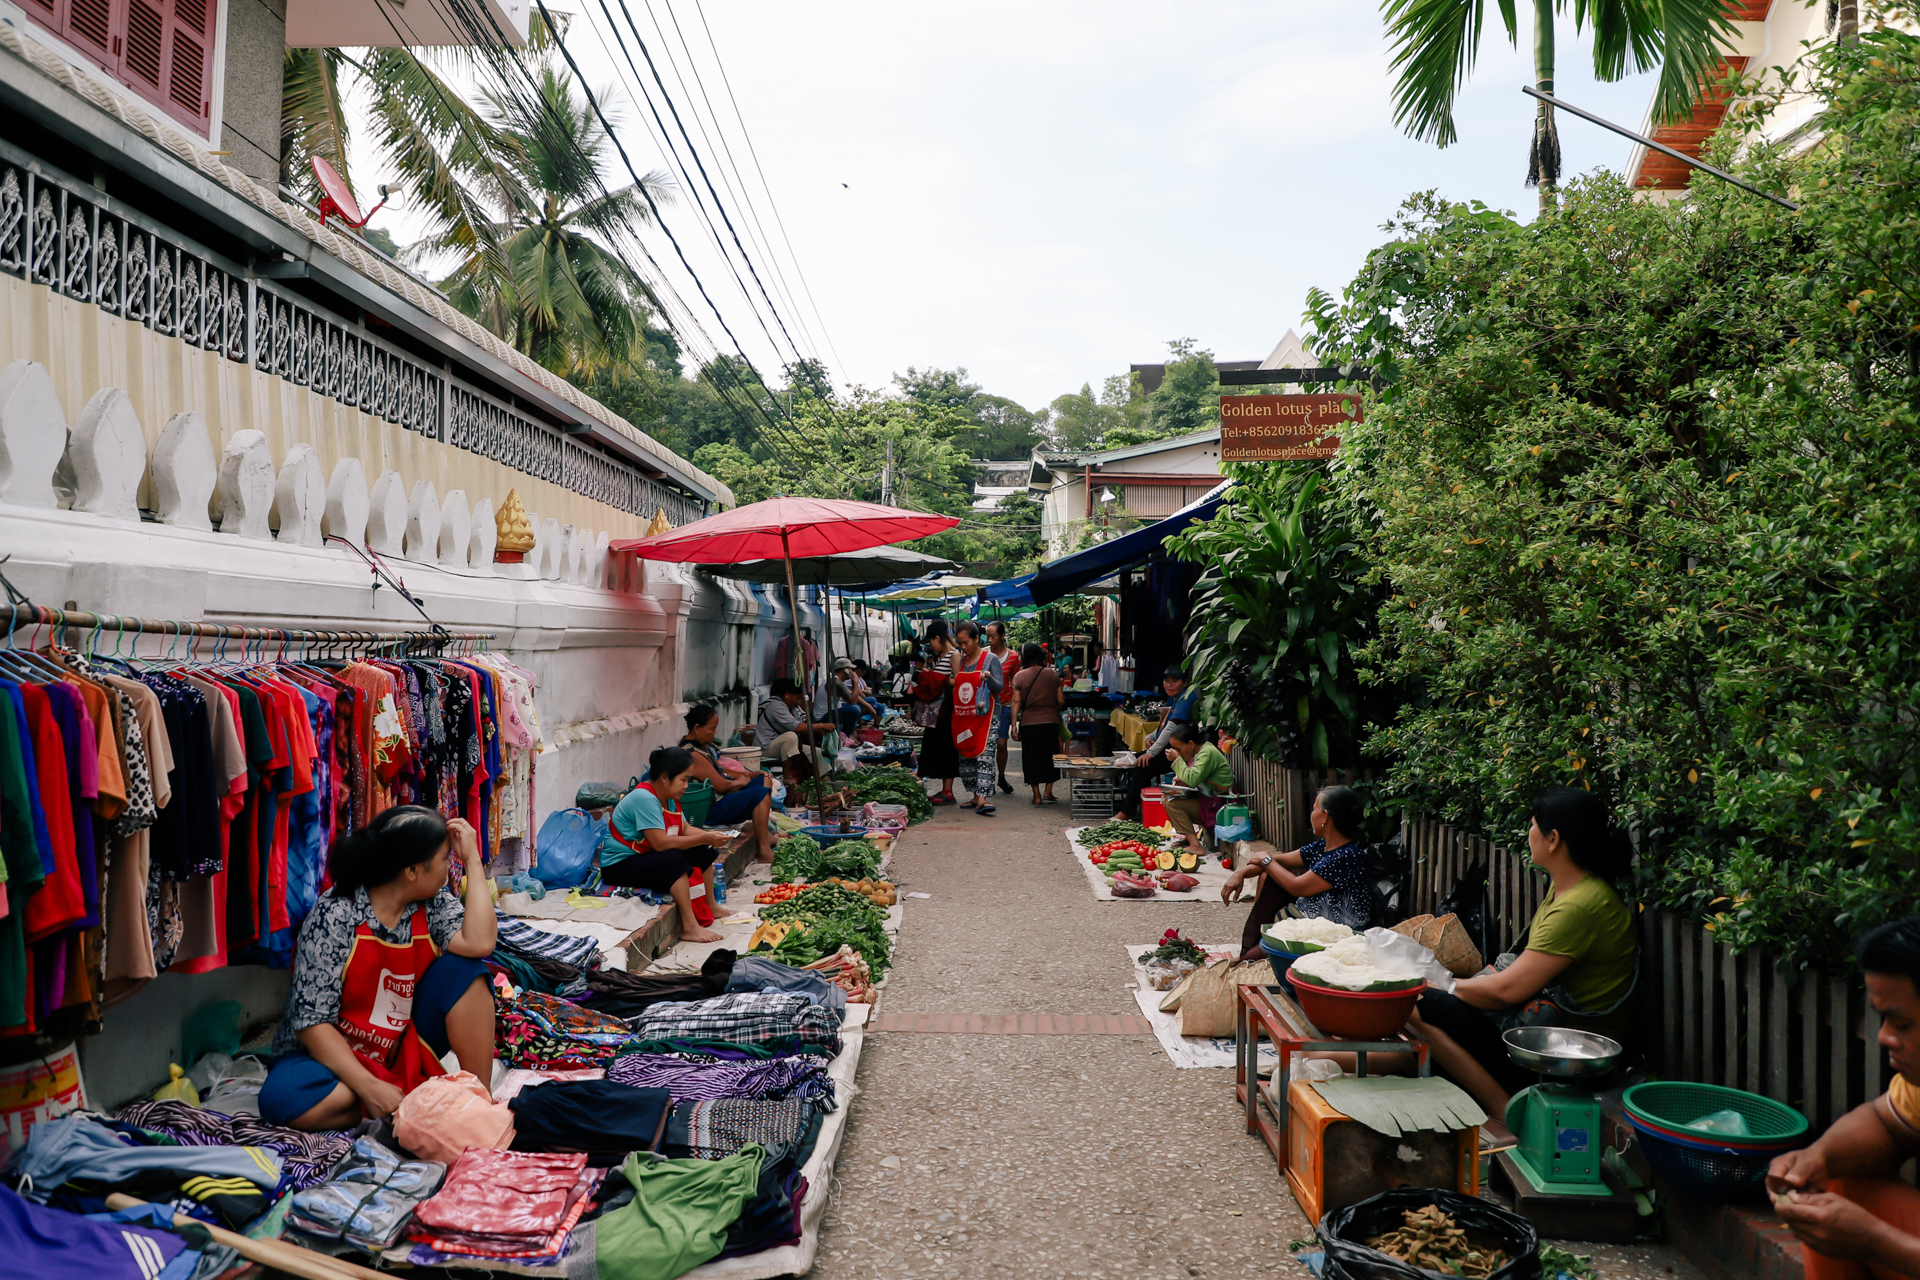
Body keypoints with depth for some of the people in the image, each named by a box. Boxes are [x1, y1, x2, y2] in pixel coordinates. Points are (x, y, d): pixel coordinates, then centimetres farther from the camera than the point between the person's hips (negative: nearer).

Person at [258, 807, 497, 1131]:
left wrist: (473, 859, -21)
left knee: (463, 970, -20)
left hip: (406, 1049, 3)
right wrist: (370, 1087, -29)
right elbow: (312, 1021, -20)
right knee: (282, 1100, -35)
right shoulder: (335, 914, -19)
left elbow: (478, 944, -28)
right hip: (337, 1054, -3)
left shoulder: (434, 903, -6)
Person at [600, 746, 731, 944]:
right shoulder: (644, 798, -25)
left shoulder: (669, 798, 5)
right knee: (674, 859, -33)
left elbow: (684, 828, 9)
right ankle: (689, 927, -31)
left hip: (644, 858, 10)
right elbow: (661, 843, -31)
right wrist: (704, 838, -26)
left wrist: (708, 835, -11)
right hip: (618, 867, -10)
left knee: (704, 852, 5)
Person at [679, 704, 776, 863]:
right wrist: (739, 782, -2)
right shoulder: (692, 755, -23)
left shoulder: (703, 745, 10)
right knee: (761, 793, -22)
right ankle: (764, 852, -22)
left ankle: (764, 833, 11)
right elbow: (721, 785, -22)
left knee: (763, 780, 12)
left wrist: (745, 776, 5)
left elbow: (720, 772, 16)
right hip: (711, 810, -11)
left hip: (721, 798, 11)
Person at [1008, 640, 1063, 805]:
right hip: (1050, 721, 1)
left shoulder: (1020, 676, -2)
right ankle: (1047, 792, 5)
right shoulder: (1053, 674, 2)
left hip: (1029, 722, -1)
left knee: (1032, 758, 6)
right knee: (1050, 757, 12)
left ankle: (1037, 796, 5)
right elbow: (1060, 700, 2)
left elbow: (1017, 701, -7)